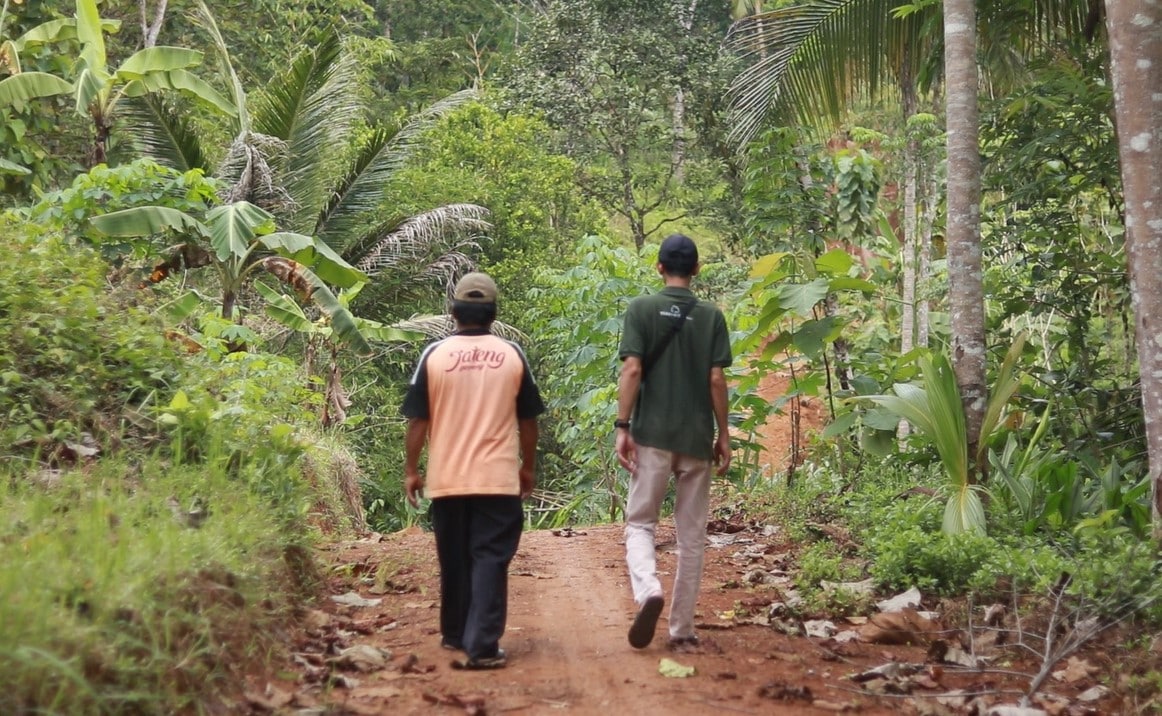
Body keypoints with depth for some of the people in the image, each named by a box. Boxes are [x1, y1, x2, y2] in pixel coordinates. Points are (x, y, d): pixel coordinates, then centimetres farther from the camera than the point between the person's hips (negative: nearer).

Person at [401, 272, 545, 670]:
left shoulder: (435, 355, -1)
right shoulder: (512, 355, 1)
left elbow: (418, 419, 0)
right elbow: (527, 419, 8)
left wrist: (411, 469, 9)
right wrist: (528, 467, 19)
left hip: (447, 479, 1)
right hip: (498, 478, -1)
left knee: (454, 560, 15)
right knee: (490, 559, -3)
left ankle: (455, 634, 28)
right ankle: (482, 646, -12)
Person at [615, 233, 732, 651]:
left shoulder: (642, 309, -1)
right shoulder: (711, 316, 3)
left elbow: (632, 370, -9)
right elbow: (716, 380, -1)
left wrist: (623, 426, -7)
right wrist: (723, 434, 7)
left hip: (652, 434, -1)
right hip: (697, 438, 1)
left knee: (640, 522, 7)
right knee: (691, 535, 8)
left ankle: (648, 590, -22)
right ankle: (682, 630, 10)